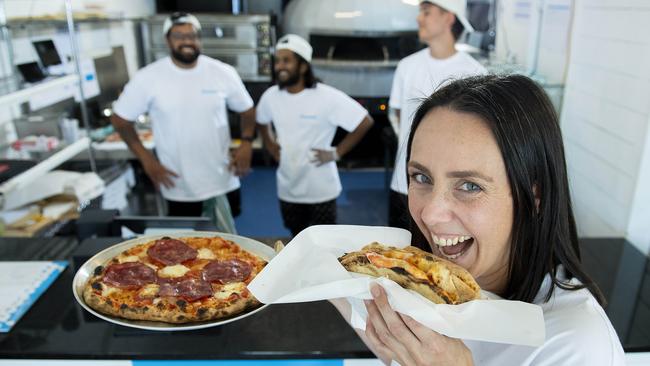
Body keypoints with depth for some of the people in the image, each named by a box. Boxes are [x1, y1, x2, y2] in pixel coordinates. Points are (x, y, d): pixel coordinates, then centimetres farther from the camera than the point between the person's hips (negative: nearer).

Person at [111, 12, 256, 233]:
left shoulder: (223, 72, -5)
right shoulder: (148, 78, -9)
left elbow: (246, 110, 8)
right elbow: (120, 119, 1)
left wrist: (246, 143, -8)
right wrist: (146, 160, -6)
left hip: (223, 180, 2)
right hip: (179, 187, -1)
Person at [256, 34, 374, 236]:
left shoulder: (327, 97, -19)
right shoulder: (270, 96, -3)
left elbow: (365, 122, -16)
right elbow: (262, 121, 19)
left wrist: (336, 153, -16)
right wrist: (270, 144, 4)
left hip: (321, 191, -5)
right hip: (287, 190, 5)